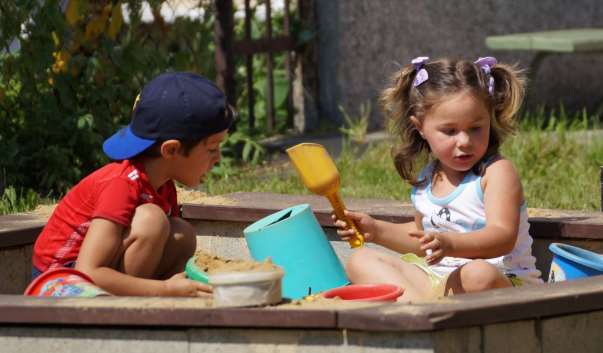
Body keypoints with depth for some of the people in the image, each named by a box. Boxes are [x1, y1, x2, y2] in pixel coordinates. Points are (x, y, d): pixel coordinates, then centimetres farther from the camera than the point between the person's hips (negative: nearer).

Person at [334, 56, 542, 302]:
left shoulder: (497, 172, -8)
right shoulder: (426, 180, 13)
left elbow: (503, 238, -23)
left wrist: (451, 244, -40)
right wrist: (376, 230, 20)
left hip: (503, 283, -7)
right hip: (435, 279, 7)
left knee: (479, 275, -42)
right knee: (361, 261, -3)